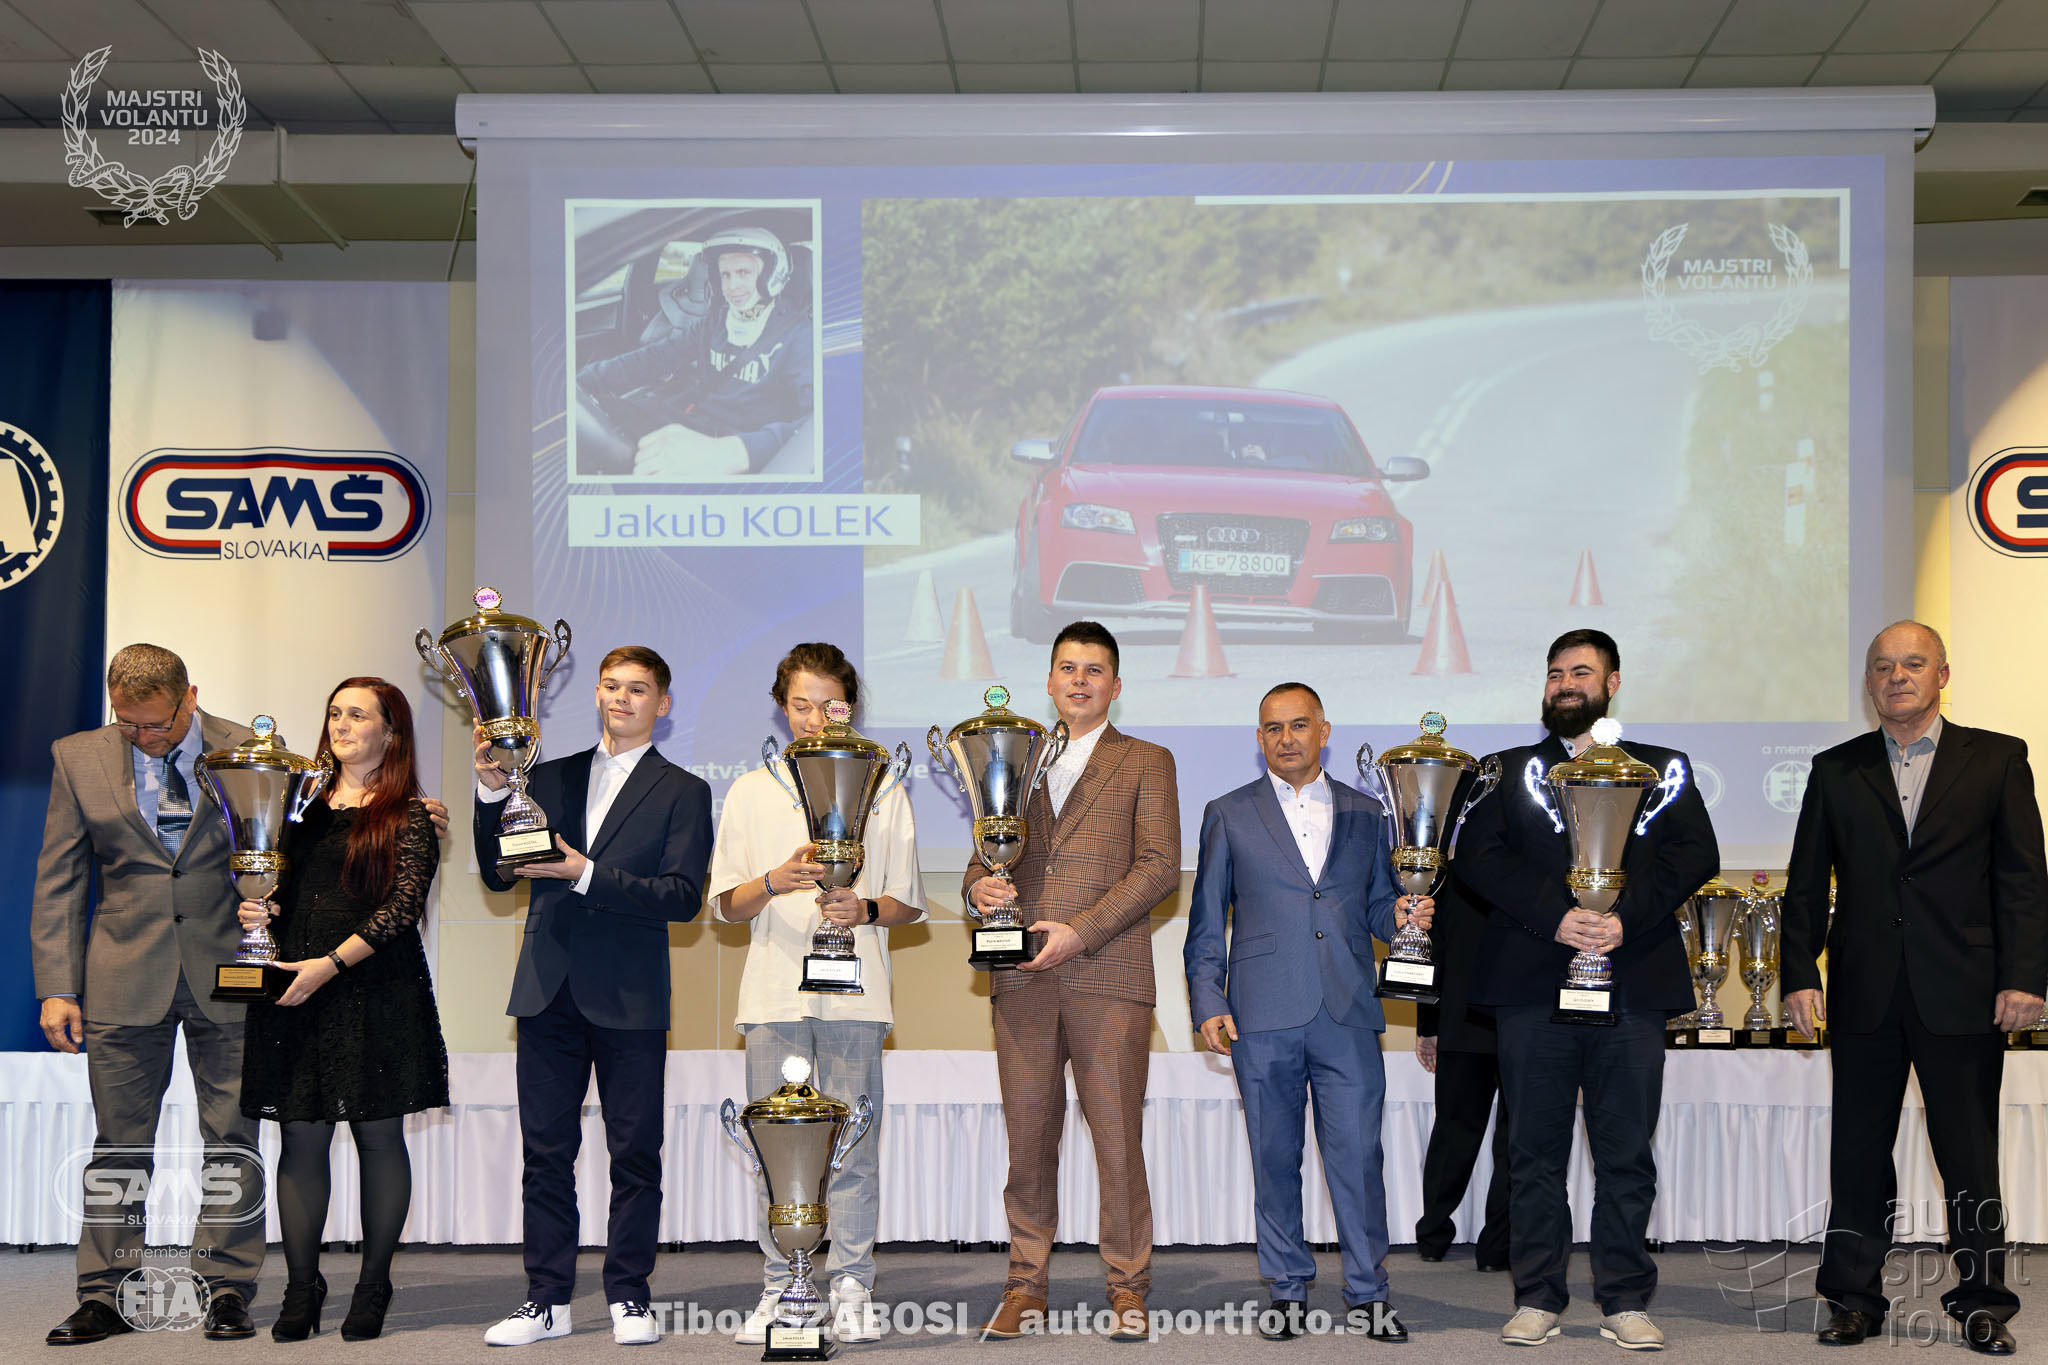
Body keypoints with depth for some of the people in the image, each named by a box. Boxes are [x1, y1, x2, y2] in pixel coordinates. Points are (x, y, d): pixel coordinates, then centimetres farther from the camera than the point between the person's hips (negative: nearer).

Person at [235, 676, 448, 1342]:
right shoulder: (306, 805, 15)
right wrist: (259, 909, -1)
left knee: (378, 1136, 2)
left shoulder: (408, 815, 0)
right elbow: (280, 885, 22)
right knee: (301, 1137, 3)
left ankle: (373, 1288, 11)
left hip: (377, 992, -4)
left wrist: (331, 963, -16)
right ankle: (301, 1287, 10)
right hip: (295, 991, 4)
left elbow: (403, 905, -9)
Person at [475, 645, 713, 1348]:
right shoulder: (551, 777, 14)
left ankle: (628, 1296, 13)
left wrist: (589, 875, -17)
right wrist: (493, 794, -5)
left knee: (635, 1152, 2)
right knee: (545, 1151, 5)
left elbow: (683, 895, -8)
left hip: (630, 998, -3)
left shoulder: (682, 791, 4)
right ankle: (547, 1298, 13)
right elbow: (499, 876, 9)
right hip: (549, 992, 3)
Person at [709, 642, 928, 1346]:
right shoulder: (750, 793, 13)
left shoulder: (883, 792, 13)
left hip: (853, 992, -1)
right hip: (775, 990, 1)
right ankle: (780, 1287, 8)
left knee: (853, 1143, -3)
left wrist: (866, 909, -9)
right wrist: (776, 881, -11)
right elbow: (726, 904, 9)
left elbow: (909, 904, 12)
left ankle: (850, 1289, 4)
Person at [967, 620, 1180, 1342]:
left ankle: (1128, 1288, 10)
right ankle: (1026, 1287, 14)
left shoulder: (1146, 763, 9)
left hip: (1107, 977, -3)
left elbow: (1159, 867, -2)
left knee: (1117, 1139, -2)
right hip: (1023, 981, 3)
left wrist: (1078, 932, -12)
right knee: (1027, 1138, 4)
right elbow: (984, 857, 21)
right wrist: (980, 886, -4)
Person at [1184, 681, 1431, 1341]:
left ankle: (1367, 1293, 9)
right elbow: (1206, 923, 9)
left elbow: (1375, 909, 20)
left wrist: (1401, 915, -3)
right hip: (1264, 1016, 0)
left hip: (1348, 1014, 1)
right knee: (1275, 1158, 5)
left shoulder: (1365, 814, 14)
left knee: (1358, 1155, -2)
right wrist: (1209, 1002, 0)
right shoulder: (1229, 815, 10)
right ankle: (1288, 1289, 17)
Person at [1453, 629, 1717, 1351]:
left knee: (1627, 1153, 1)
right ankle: (1538, 1298, 11)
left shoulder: (1662, 769, 15)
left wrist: (1626, 917, -14)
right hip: (1533, 984, 1)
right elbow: (1476, 857, 1)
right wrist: (1554, 915, -13)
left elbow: (1696, 854, 1)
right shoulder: (1509, 771, 15)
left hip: (1633, 981, 0)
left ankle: (1624, 1301, 9)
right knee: (1535, 1151, 3)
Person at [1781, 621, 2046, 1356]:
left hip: (1962, 993, -2)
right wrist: (1800, 973, 0)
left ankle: (1982, 1301, 15)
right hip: (1864, 996, 2)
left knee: (1971, 1156, 5)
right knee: (1858, 1154, 7)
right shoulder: (1835, 770, 10)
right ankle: (1855, 1296, 16)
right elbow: (1806, 882, 9)